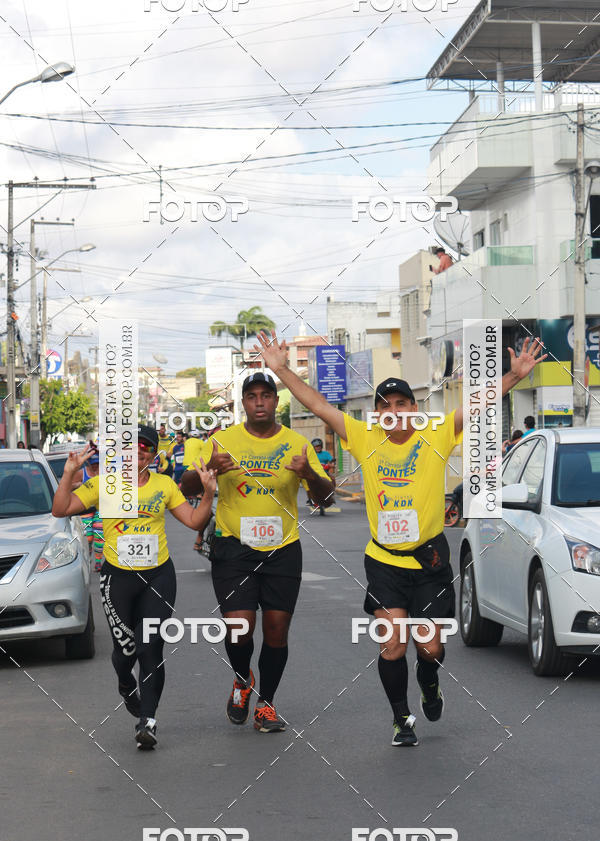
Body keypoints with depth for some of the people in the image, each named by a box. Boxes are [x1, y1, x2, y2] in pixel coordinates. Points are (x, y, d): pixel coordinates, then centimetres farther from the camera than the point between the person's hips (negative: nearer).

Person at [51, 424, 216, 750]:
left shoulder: (164, 485, 5)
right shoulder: (103, 483, -1)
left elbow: (194, 521, 7)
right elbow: (60, 509, -7)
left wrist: (208, 492, -7)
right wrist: (69, 473, -19)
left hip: (158, 576, 1)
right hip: (118, 577, -1)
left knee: (150, 649, -9)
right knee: (125, 648, 5)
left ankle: (147, 721, -3)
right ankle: (126, 686, 41)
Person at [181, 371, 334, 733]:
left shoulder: (297, 444, 4)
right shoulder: (222, 441, 2)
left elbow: (325, 496, 4)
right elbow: (186, 488, 1)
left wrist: (310, 475, -19)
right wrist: (208, 470, -21)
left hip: (283, 549, 2)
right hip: (234, 547, -1)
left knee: (277, 629, 1)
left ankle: (266, 703, 19)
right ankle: (243, 679, 19)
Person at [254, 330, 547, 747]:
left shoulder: (437, 436, -4)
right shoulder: (365, 439, 0)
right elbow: (318, 405, 1)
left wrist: (515, 376, -25)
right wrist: (282, 370, -4)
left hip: (430, 560, -1)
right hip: (384, 561, 1)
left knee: (429, 647, 5)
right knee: (392, 646, -3)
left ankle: (429, 684, 40)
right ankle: (402, 718, 17)